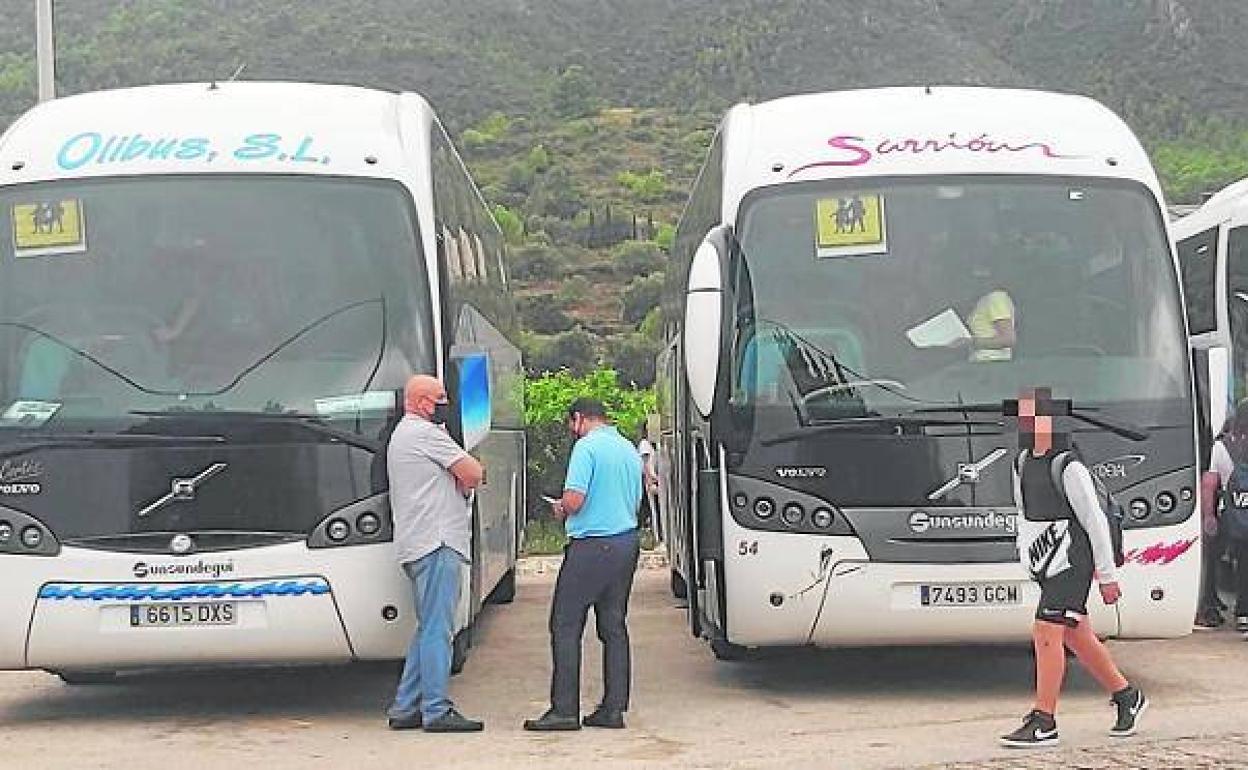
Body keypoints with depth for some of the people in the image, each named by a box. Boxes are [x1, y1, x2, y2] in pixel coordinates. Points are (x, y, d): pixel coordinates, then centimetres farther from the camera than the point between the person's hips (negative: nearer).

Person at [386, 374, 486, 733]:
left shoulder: (401, 435, 25)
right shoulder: (425, 433, -8)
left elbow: (462, 476, 23)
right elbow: (474, 473, -10)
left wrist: (461, 481, 2)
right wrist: (466, 481, 11)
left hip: (416, 545, 11)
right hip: (437, 542, -11)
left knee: (428, 629, 13)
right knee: (437, 629, -9)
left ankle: (405, 708, 13)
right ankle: (436, 711, -8)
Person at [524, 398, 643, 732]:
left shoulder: (586, 447, -11)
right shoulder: (631, 450, 15)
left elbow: (574, 500, -20)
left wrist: (560, 508, 4)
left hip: (591, 547, -8)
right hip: (627, 541, 8)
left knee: (566, 626, -2)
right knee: (614, 627, 11)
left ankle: (565, 710, -3)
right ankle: (613, 709, 11)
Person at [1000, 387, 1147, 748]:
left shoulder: (1068, 466, -14)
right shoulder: (1023, 462, 11)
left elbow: (1095, 521, -12)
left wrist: (1107, 575, -11)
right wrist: (1026, 552, 21)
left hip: (1071, 563, -9)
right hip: (1045, 564, 9)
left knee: (1046, 632, -14)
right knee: (1076, 635, 13)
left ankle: (1044, 723, -11)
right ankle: (1127, 697, 29)